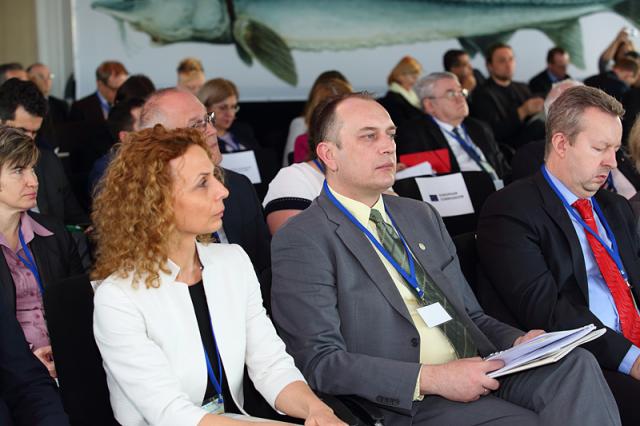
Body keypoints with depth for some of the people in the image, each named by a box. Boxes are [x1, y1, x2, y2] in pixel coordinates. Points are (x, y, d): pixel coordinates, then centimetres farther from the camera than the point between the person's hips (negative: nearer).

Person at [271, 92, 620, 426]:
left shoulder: (423, 217, 20)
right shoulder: (301, 242, -3)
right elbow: (319, 362, -11)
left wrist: (517, 341, 1)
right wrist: (431, 379, -19)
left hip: (485, 373, 7)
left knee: (576, 363, -22)